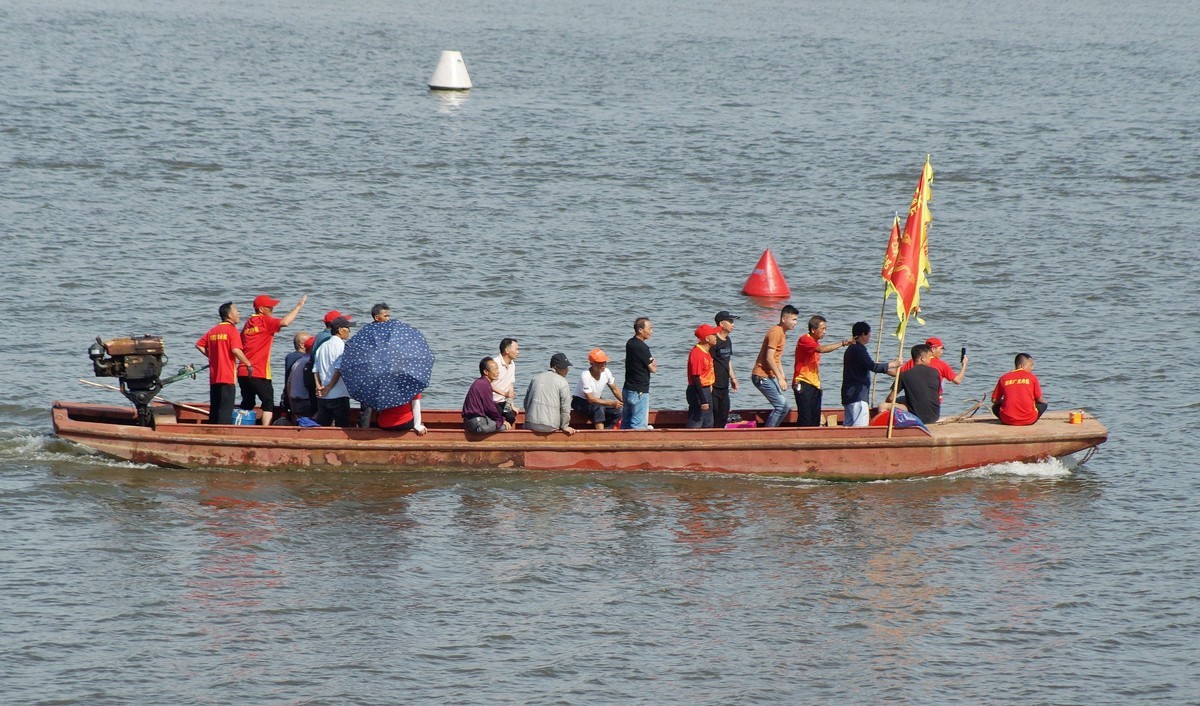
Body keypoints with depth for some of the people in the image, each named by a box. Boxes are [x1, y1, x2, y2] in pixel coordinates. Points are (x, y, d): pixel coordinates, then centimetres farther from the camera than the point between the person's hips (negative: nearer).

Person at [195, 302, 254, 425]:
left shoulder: (213, 330, 12)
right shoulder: (232, 329, -8)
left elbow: (199, 345, 12)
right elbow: (236, 350, -19)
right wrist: (248, 364, -9)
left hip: (214, 377, 7)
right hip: (227, 377, -7)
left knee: (214, 409, 12)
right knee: (226, 409, -7)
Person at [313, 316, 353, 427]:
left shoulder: (323, 346, 14)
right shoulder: (342, 346, -9)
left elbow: (315, 369, 10)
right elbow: (339, 370, -17)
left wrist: (318, 386, 3)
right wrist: (329, 387, -12)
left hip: (322, 397, 7)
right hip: (339, 394, -7)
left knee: (321, 427, 10)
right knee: (342, 426, -2)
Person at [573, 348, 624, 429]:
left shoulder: (606, 372, -9)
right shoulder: (585, 376, -29)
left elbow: (615, 389, 6)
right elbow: (590, 399, -31)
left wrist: (624, 401, -10)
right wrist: (611, 403, -34)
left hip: (596, 400, 7)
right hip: (580, 402, -7)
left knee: (617, 412, -13)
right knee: (599, 408, -36)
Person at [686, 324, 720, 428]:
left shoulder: (706, 351, 9)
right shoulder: (696, 353, -21)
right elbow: (696, 378, -23)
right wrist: (703, 400, -24)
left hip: (706, 390, 10)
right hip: (698, 392, -10)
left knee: (708, 425, 16)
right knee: (695, 425, -9)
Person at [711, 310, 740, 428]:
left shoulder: (728, 341, 15)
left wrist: (732, 378, 24)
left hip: (724, 385, 9)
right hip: (714, 386, -9)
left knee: (723, 417, 11)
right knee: (711, 417, -8)